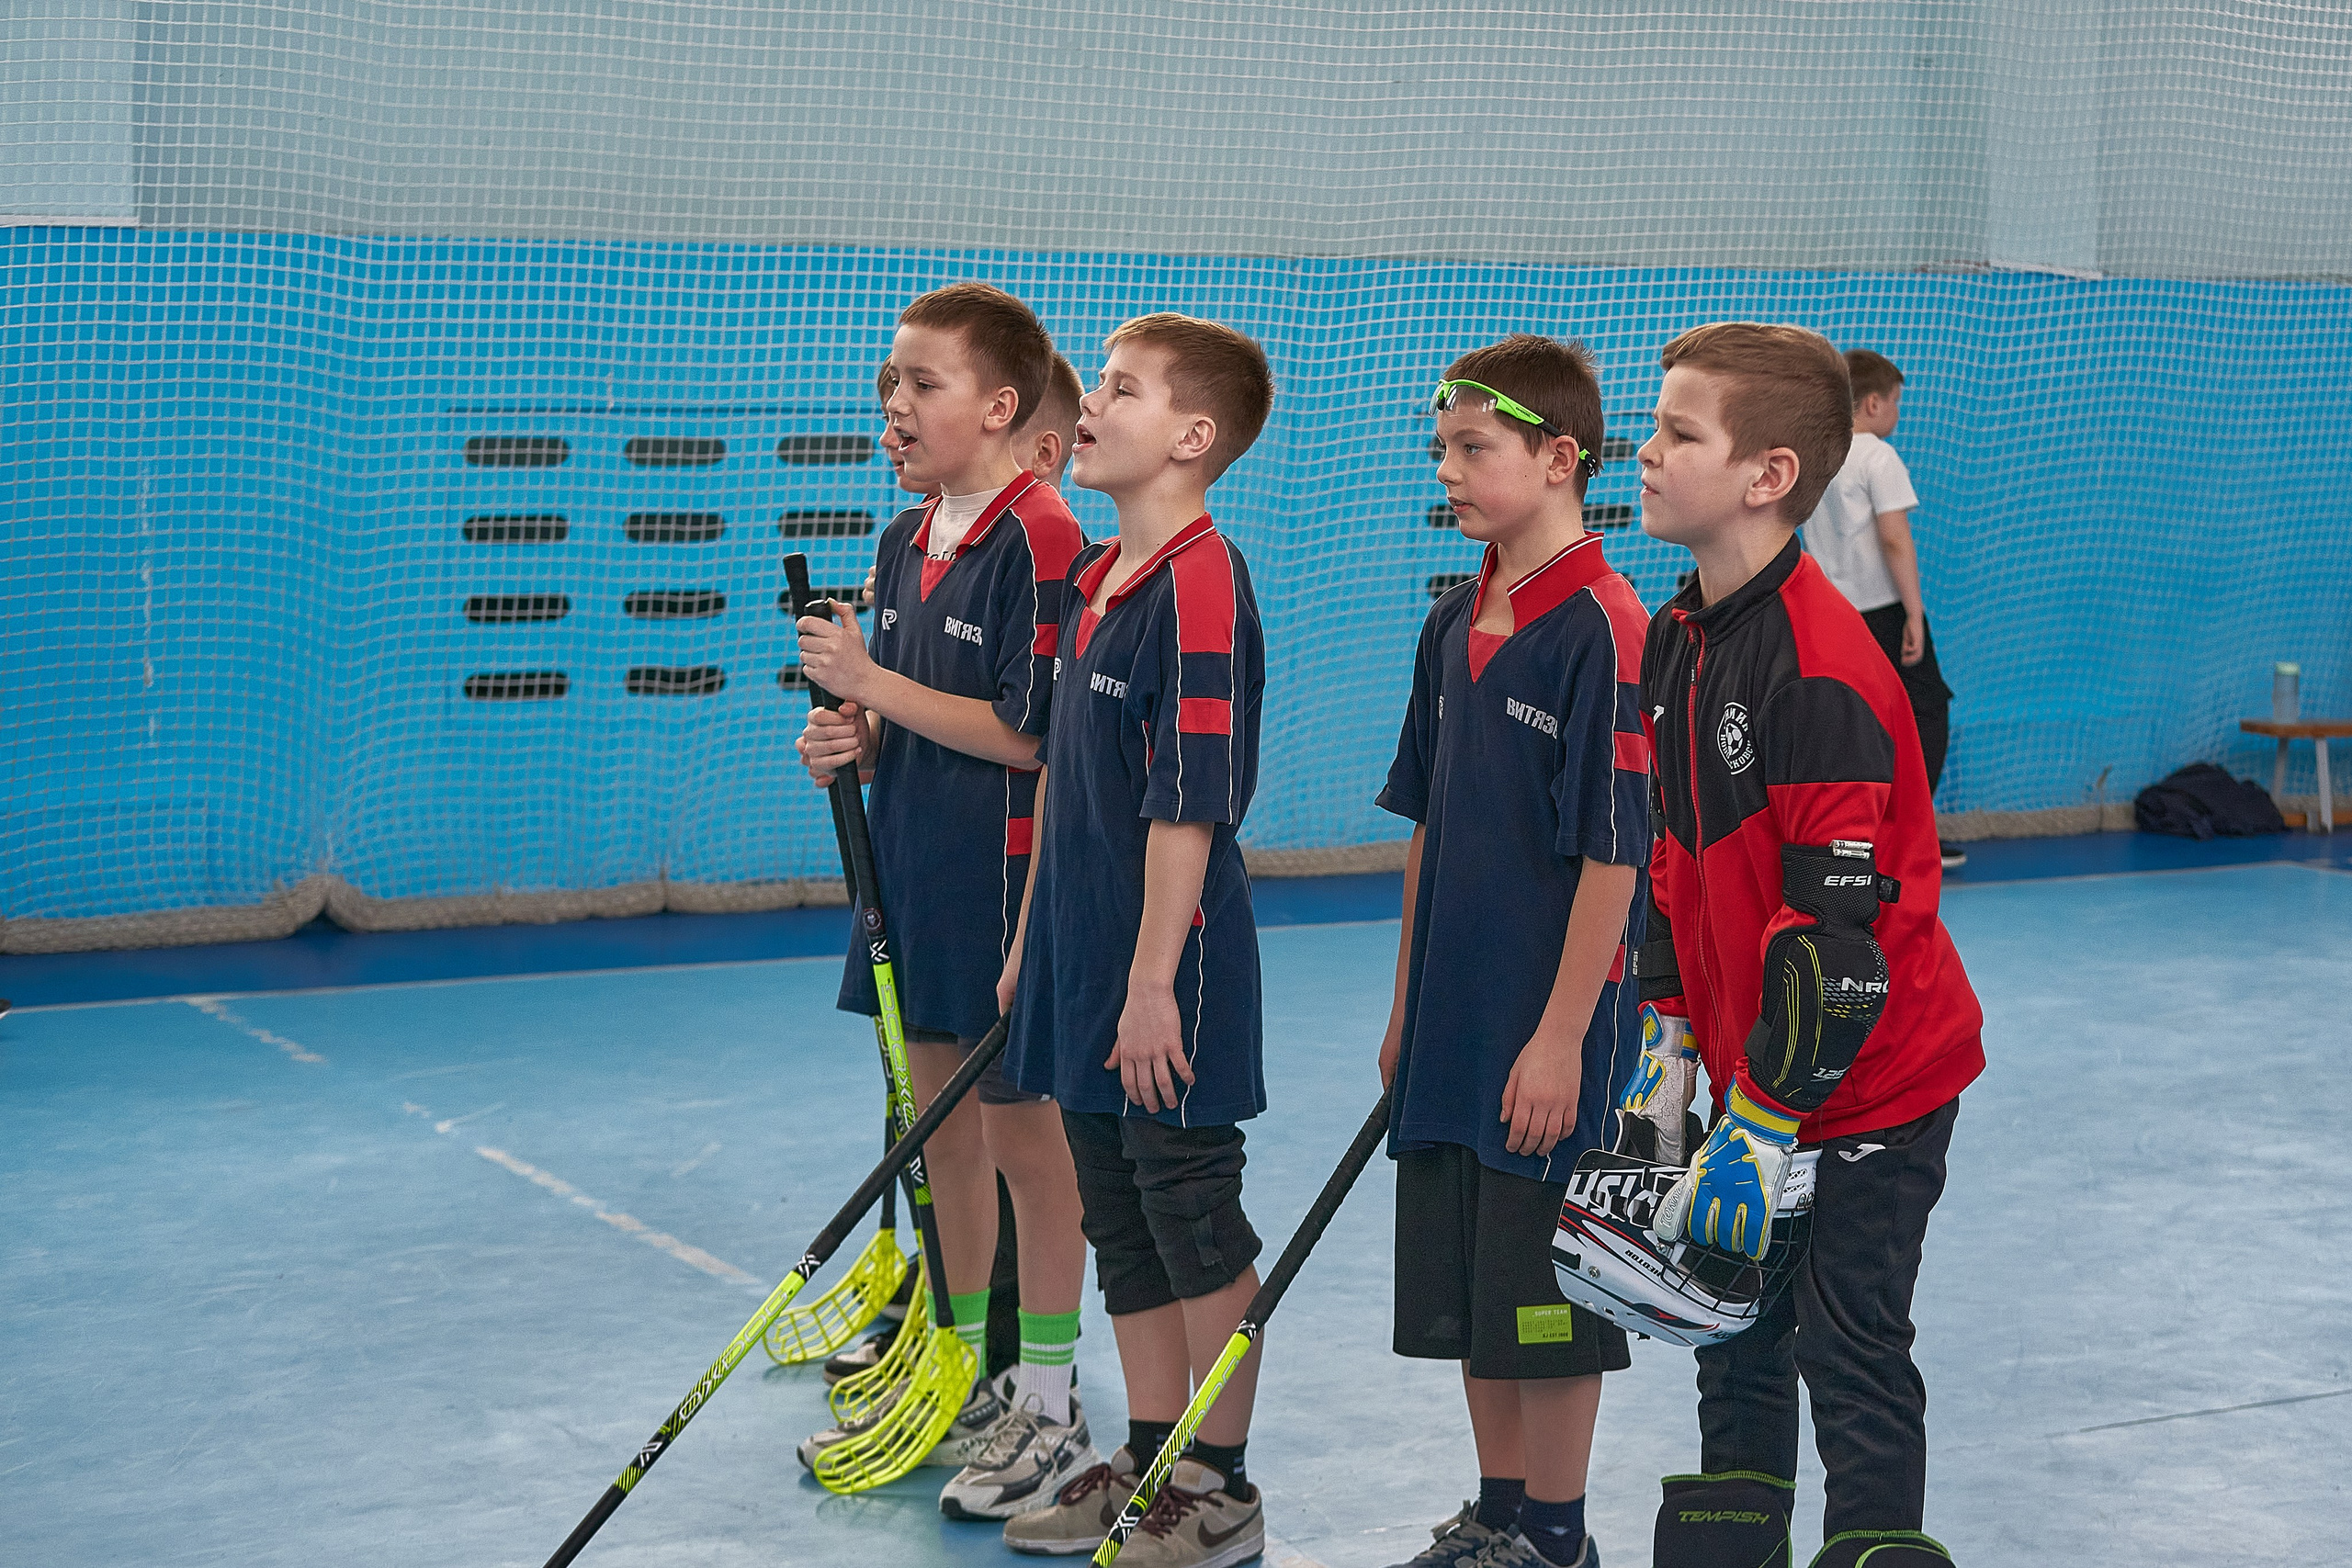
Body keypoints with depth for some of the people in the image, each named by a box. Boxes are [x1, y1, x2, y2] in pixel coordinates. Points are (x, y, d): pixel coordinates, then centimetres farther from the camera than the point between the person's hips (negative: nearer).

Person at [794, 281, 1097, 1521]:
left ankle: (1047, 1409, 13)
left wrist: (873, 685, -17)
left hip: (1004, 883, -8)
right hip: (913, 873, 8)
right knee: (943, 1126, 16)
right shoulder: (903, 541, 11)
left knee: (1024, 1133, 2)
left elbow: (1030, 733, -20)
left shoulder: (1038, 538, -16)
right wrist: (850, 743, -2)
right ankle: (965, 1376, 29)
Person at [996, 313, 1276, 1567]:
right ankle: (1147, 1460, 28)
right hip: (1083, 964, 9)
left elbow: (1188, 805, -21)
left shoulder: (1201, 585, -17)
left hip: (1170, 974, -9)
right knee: (1121, 1228, 16)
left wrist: (1154, 982, -21)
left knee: (1196, 1225, 2)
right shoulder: (1093, 580, 11)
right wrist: (1033, 940, 18)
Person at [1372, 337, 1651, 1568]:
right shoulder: (1454, 622, 9)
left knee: (1545, 1299, 3)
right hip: (1453, 1020, 8)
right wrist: (1408, 1003, 15)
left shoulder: (1601, 628, -16)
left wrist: (1561, 1037, -18)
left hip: (1548, 1028, -8)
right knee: (1463, 1287, 15)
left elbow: (1613, 854, -17)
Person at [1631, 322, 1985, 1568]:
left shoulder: (1822, 668, -23)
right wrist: (1668, 1035, 10)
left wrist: (1765, 1119, -21)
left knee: (1849, 1354, 0)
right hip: (1754, 1065, 9)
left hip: (1870, 1078, -9)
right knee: (1734, 1337, 17)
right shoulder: (1675, 640, 5)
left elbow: (1838, 923, -24)